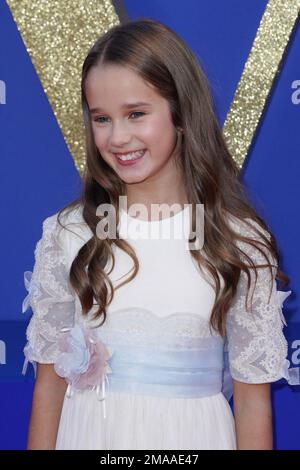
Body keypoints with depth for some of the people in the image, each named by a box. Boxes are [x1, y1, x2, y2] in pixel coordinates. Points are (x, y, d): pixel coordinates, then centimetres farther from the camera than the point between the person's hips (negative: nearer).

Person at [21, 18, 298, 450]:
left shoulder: (241, 242, -8)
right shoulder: (68, 234, -6)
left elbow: (252, 394, -4)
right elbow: (50, 379, 0)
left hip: (192, 436, 0)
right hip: (88, 432, 1)